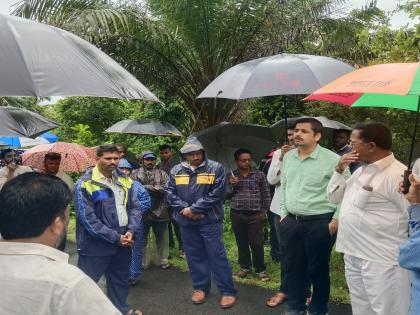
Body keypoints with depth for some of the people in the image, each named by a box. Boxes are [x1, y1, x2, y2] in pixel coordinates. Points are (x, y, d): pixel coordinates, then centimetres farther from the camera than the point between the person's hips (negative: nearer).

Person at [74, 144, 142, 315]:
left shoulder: (125, 181, 4)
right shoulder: (86, 183, -15)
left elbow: (135, 207, 7)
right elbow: (88, 218, -18)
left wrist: (130, 231, -10)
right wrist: (114, 237, -17)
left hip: (123, 242, 6)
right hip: (96, 244, -6)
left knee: (120, 279, 23)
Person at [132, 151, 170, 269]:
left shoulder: (162, 174, 7)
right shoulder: (135, 174, 4)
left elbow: (165, 188, -9)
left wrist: (147, 187, -13)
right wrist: (155, 189, -16)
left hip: (160, 212, 1)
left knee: (162, 238, 11)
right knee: (141, 239, 12)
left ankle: (163, 260, 25)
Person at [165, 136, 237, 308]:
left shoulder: (216, 168, -6)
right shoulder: (176, 171, 6)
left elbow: (217, 194, -13)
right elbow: (170, 193, 4)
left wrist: (193, 209, -13)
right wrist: (185, 209, -10)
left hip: (210, 220, -4)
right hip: (186, 221, 4)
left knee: (217, 254, -2)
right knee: (195, 255, 13)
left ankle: (227, 291, 9)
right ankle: (200, 287, 28)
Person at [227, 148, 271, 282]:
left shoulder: (259, 175, 1)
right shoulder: (231, 176, 6)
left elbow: (266, 194, 4)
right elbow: (226, 195, 7)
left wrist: (263, 212, 1)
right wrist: (231, 185, -11)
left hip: (254, 215, -2)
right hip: (237, 215, 2)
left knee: (257, 243, 0)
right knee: (241, 243, 11)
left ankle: (260, 269, 13)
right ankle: (245, 266, 25)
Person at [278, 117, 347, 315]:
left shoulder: (331, 160, -12)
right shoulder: (288, 157, 7)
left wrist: (336, 220, -11)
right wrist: (283, 213, 12)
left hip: (319, 224, -5)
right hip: (290, 222, 6)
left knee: (317, 269, 8)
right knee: (292, 267, 14)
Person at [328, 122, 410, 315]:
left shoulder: (397, 174, -18)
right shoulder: (361, 170, 11)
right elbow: (335, 197, 16)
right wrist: (339, 170, 2)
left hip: (381, 260, -9)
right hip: (353, 255, 9)